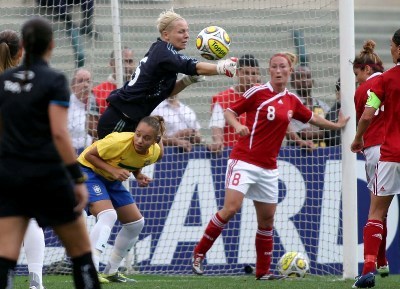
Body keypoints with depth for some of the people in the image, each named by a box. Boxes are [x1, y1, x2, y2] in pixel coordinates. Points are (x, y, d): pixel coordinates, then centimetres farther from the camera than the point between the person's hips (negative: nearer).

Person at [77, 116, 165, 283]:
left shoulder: (155, 153, -12)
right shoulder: (119, 142, -33)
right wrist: (113, 170, -32)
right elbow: (89, 155, -21)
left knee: (136, 223, 8)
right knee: (108, 215, -30)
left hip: (112, 180, 8)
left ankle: (111, 272, 22)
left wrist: (139, 176, -11)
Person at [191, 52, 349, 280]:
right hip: (244, 160, -6)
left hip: (268, 167, 6)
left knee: (267, 219, 8)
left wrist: (336, 125, 35)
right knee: (231, 208, -18)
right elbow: (229, 112, -2)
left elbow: (312, 118, 29)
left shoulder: (292, 101, 10)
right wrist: (237, 126, -21)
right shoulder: (258, 92, -6)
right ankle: (199, 253, -6)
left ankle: (263, 271, 18)